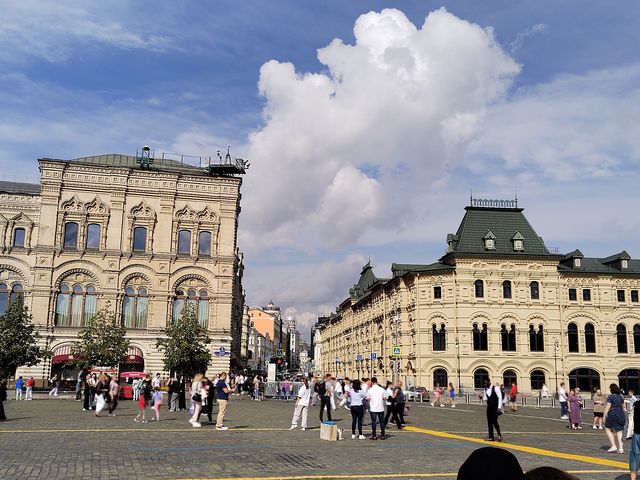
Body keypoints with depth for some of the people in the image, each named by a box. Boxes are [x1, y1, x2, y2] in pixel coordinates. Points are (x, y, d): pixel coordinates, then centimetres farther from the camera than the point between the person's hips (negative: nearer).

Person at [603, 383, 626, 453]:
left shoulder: (610, 396, -11)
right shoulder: (621, 396, 10)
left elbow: (607, 407, -13)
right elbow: (623, 406, 17)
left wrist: (605, 416, -6)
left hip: (613, 415, -6)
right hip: (621, 414, 6)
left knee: (607, 429, 8)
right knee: (619, 431, 8)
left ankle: (613, 446, 1)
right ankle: (620, 448, 5)